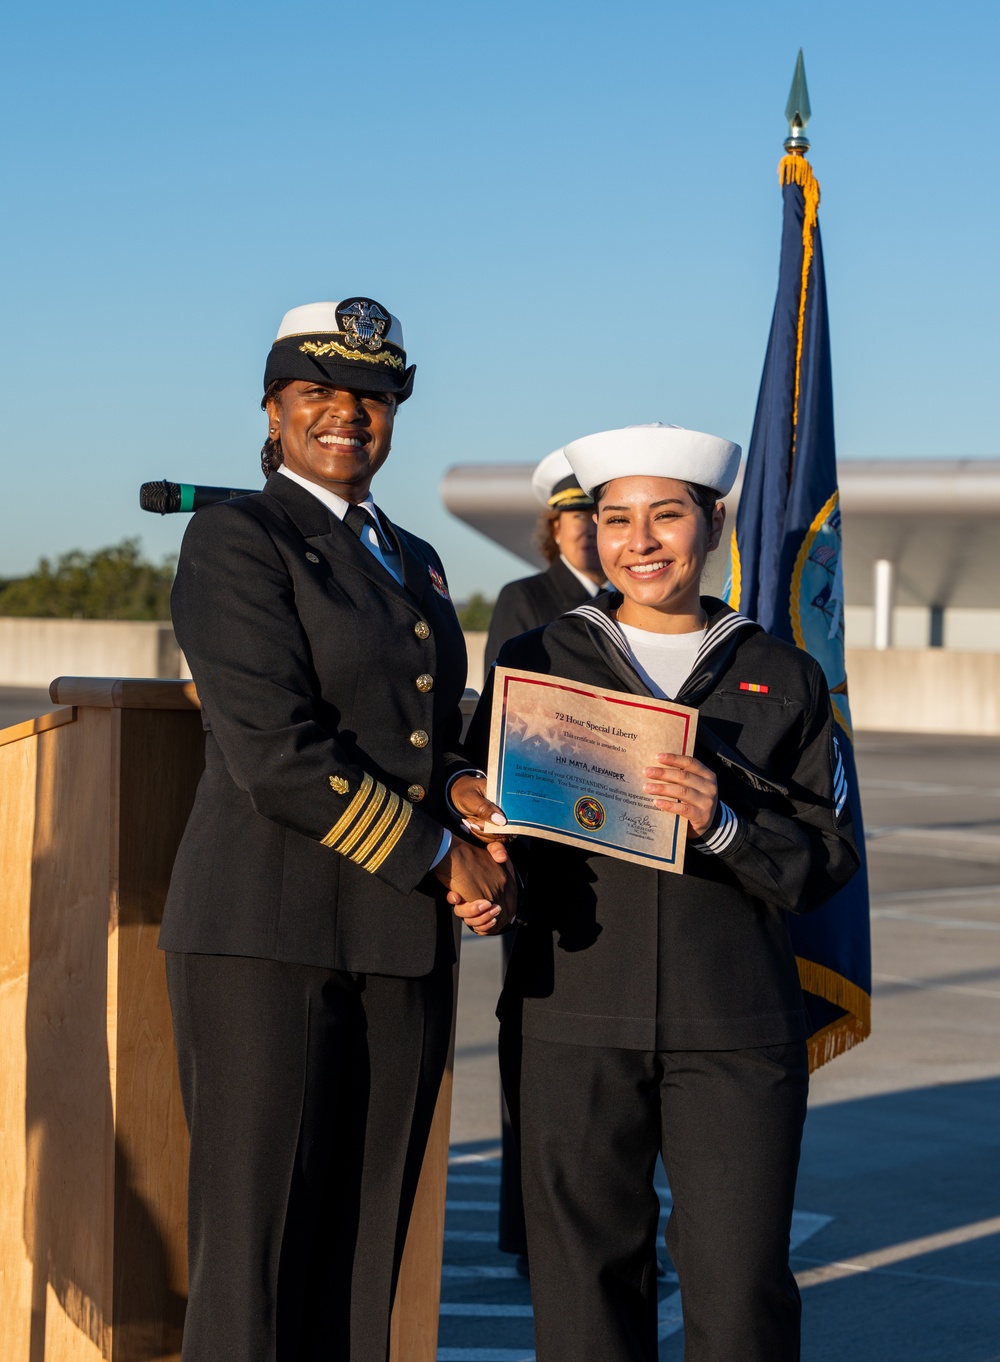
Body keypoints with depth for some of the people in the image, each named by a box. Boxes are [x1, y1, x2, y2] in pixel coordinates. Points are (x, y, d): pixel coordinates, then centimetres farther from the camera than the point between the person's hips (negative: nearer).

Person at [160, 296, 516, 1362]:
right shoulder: (235, 539, -4)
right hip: (270, 932, -7)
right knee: (253, 1256, -4)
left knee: (364, 1266, 7)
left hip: (402, 950, 7)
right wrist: (440, 862, -10)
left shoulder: (414, 564, 19)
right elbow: (273, 755, -15)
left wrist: (484, 843, 3)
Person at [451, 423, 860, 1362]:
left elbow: (827, 859, 4)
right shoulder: (536, 660, 9)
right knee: (584, 1283, 3)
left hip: (736, 1032, 0)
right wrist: (476, 814, -12)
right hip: (571, 1019, 1)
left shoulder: (783, 679, 9)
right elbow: (481, 807, 11)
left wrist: (723, 824, -14)